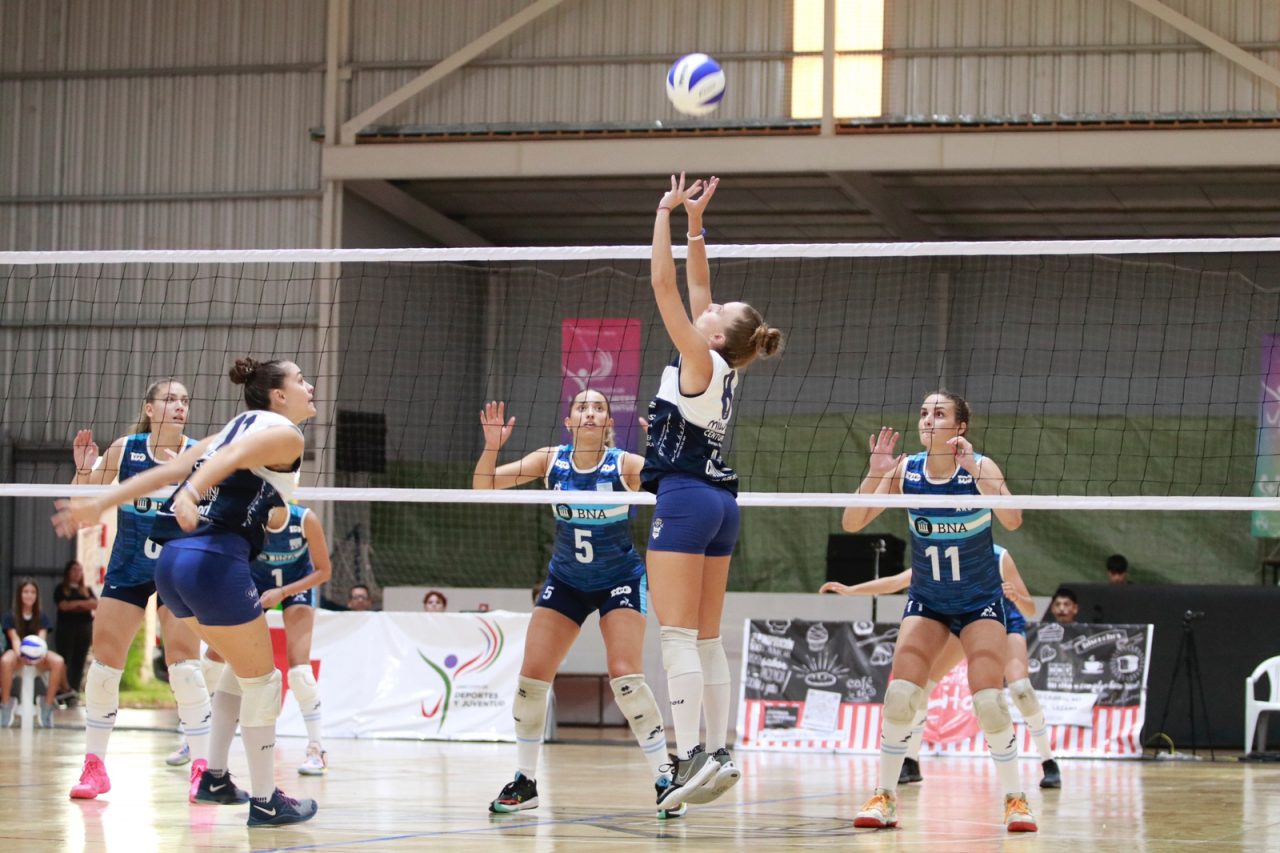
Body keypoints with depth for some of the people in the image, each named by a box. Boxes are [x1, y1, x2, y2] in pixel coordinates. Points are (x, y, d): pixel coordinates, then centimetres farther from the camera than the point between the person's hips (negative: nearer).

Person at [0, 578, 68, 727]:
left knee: (58, 662, -32)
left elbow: (42, 638, -7)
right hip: (17, 653, -2)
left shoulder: (42, 617, 10)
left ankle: (48, 704, -20)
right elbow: (14, 638, -11)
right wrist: (19, 653, -34)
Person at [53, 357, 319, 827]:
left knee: (243, 667, 24)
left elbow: (167, 469, 16)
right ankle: (265, 801, 8)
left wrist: (100, 504, 13)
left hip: (172, 561, 9)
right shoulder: (285, 434, 0)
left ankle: (215, 778, 25)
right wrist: (191, 493, -38)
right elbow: (228, 459, -20)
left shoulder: (239, 425, 24)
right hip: (215, 560, -9)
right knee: (261, 679, 3)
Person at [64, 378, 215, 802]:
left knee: (184, 665, -11)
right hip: (128, 569, 2)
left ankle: (201, 767, -4)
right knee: (104, 661, 0)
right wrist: (84, 471, -20)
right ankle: (94, 766, 12)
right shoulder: (125, 449, -7)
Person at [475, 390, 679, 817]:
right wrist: (492, 446, -27)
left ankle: (664, 779, -9)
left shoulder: (627, 465, -17)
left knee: (626, 677, -18)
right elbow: (483, 486, -9)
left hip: (620, 580, -3)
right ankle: (525, 781, 11)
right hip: (565, 581, 3)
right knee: (532, 677, -4)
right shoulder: (551, 461, -9)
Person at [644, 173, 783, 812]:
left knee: (678, 635, -12)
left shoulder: (702, 362, -10)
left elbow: (664, 285, -12)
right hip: (720, 502, 9)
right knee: (706, 639, 10)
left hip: (685, 497, -9)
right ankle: (719, 754, 10)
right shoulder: (723, 368, 10)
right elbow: (697, 289, 20)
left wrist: (667, 214, -6)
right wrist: (695, 223, 18)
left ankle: (692, 755, -19)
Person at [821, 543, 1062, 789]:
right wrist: (850, 590, -32)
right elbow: (896, 581, -24)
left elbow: (1030, 610, -28)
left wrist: (1016, 598, -51)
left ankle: (1049, 764, -15)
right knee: (922, 682, -11)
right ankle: (910, 762, 1)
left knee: (1020, 687, -27)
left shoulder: (999, 558, -31)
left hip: (1005, 623, -3)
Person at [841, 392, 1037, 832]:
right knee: (900, 694, -14)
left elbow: (1012, 520, -35)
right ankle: (884, 796, -1)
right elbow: (852, 523, -15)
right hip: (926, 601, 2)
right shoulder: (905, 470, -10)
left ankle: (1015, 798, 1)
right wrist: (875, 475, -29)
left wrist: (973, 470, -43)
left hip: (980, 601, -2)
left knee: (989, 701, -15)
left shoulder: (979, 466, -18)